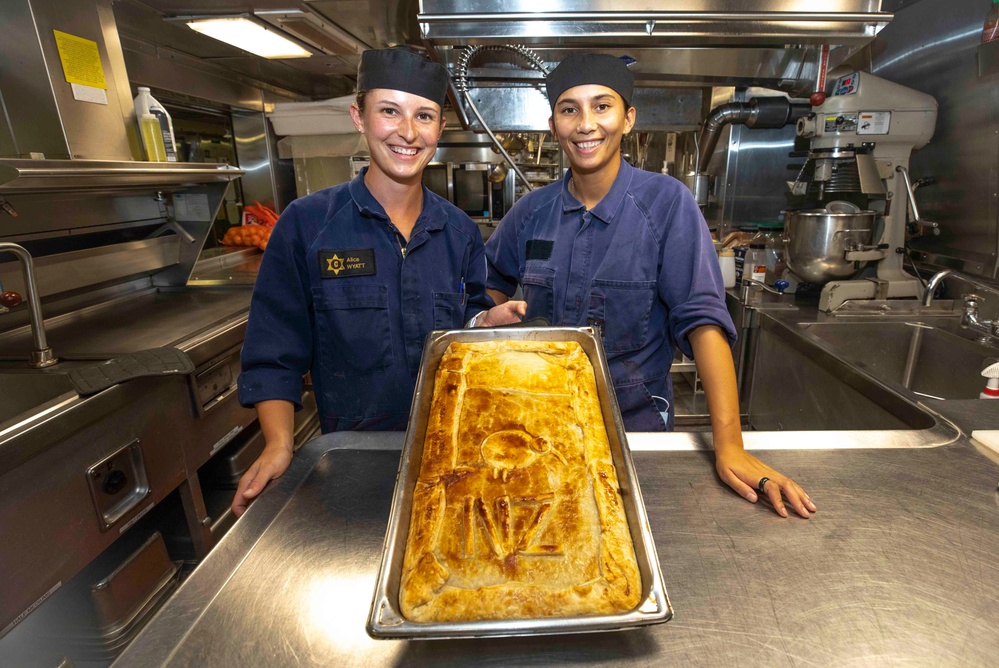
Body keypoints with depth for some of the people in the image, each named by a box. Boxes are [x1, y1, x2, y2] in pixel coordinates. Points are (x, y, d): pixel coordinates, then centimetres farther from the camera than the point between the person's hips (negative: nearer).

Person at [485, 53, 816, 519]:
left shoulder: (666, 202, -14)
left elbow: (702, 318, -19)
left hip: (636, 420, -3)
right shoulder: (531, 211, -3)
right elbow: (492, 281, 13)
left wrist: (730, 446, -22)